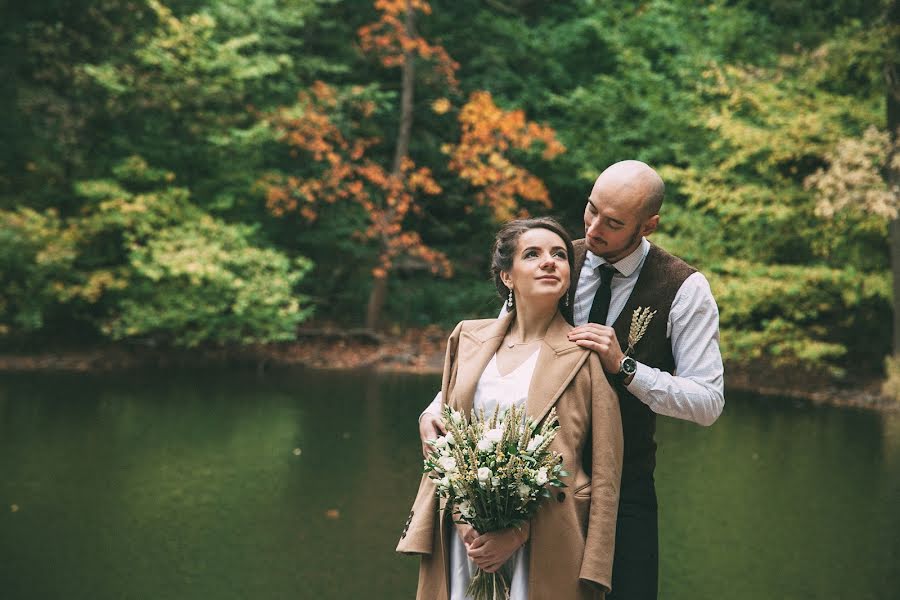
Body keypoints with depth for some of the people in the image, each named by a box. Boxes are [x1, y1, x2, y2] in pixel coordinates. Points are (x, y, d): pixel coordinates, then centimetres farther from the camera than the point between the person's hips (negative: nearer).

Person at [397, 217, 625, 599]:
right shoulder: (467, 338, 9)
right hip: (463, 538, 3)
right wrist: (462, 519, -3)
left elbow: (605, 472, -5)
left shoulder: (587, 353, -3)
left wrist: (519, 532, -12)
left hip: (545, 549, -3)